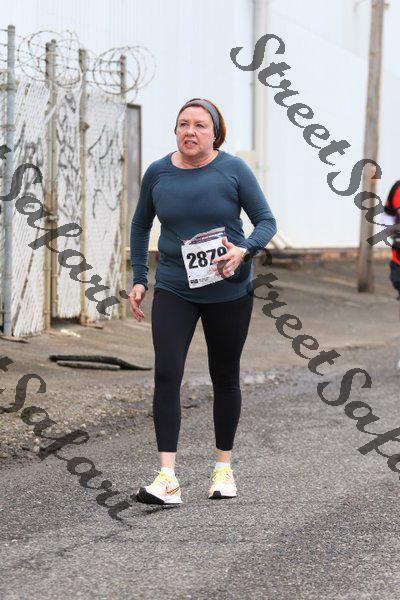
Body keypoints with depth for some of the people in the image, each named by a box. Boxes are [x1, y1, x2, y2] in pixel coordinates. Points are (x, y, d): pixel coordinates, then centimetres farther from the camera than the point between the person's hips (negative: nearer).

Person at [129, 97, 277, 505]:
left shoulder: (232, 170, -7)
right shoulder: (158, 173, 0)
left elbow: (266, 221, -4)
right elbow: (141, 225, 15)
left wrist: (243, 251, -23)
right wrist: (139, 279, 10)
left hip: (228, 291, -1)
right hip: (174, 291, 1)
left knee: (224, 378, 10)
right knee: (166, 375, -14)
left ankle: (223, 467, 28)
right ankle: (167, 479, -16)